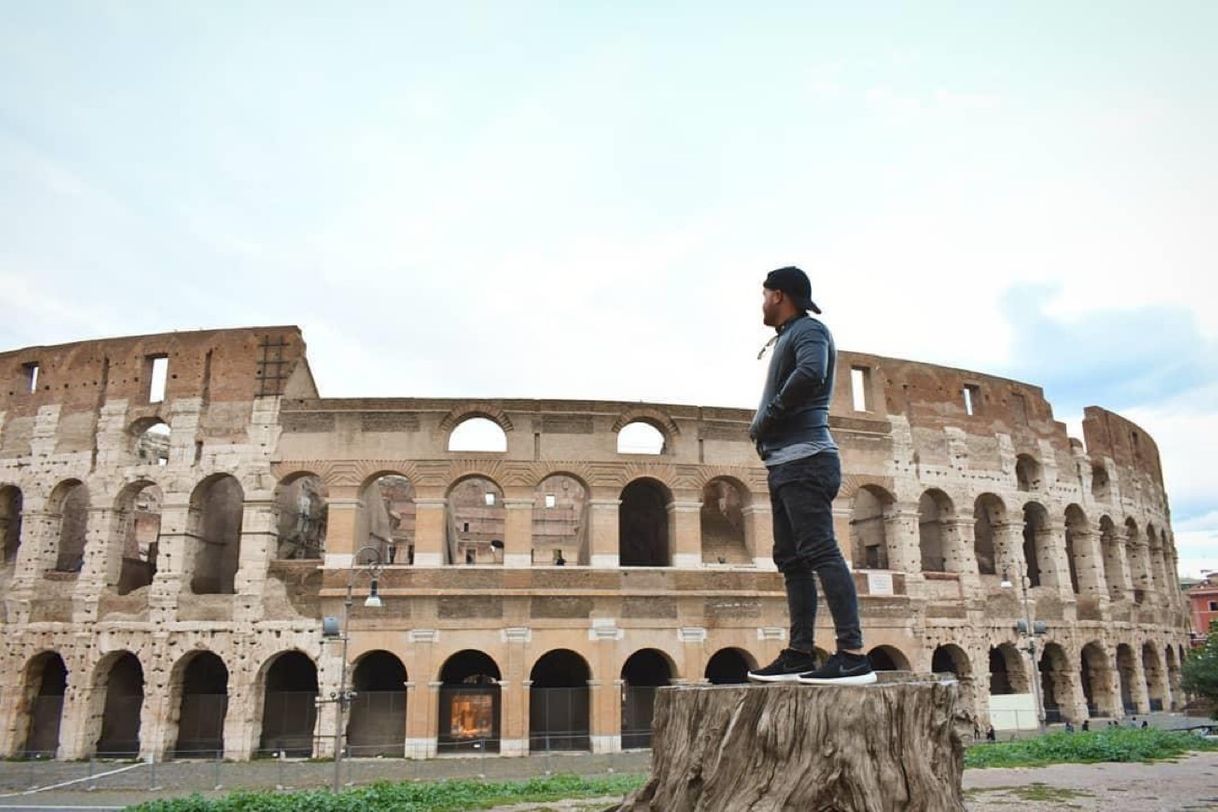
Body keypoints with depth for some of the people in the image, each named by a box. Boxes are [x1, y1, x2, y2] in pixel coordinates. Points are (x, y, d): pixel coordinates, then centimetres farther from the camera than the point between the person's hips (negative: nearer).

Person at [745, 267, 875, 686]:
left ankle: (853, 655, -18)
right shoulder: (789, 337, 25)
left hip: (803, 459, -10)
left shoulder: (809, 329, -3)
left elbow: (810, 373, -25)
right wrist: (763, 426, 3)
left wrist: (764, 420, -16)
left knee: (819, 551, -16)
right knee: (791, 559, 7)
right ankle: (800, 654, 10)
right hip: (786, 463, 10)